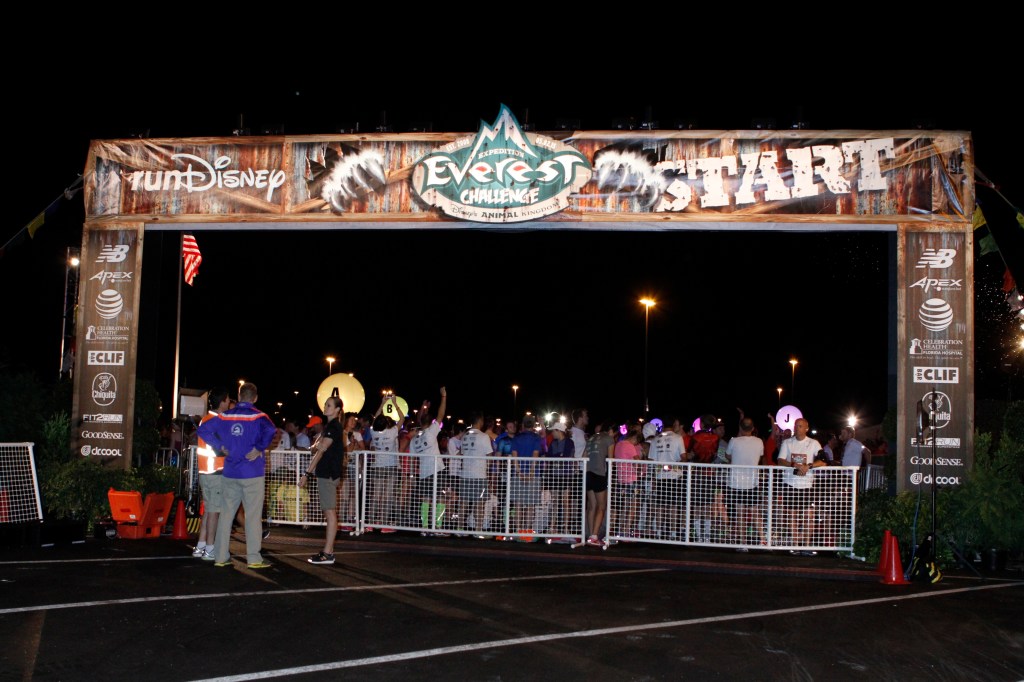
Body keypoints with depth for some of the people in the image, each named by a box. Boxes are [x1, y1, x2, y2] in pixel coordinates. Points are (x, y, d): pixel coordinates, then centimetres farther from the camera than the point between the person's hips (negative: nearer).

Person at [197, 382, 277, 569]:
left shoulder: (225, 416, 6)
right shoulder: (258, 417, -8)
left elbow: (203, 429, 3)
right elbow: (270, 431, -27)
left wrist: (220, 446, 5)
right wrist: (259, 449, -14)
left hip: (230, 473, 4)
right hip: (252, 474, -4)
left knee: (226, 513, 10)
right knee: (253, 516, -1)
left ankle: (221, 557, 13)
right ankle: (254, 558, -1)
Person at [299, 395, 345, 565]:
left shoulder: (334, 427, -12)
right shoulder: (330, 426, 19)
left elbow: (321, 450, -16)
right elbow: (314, 449, 20)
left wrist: (307, 473, -16)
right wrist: (315, 446, -4)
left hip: (329, 473, -10)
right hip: (326, 473, 10)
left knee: (330, 512, -9)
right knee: (329, 512, 11)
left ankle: (328, 554, -9)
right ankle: (328, 549, 15)